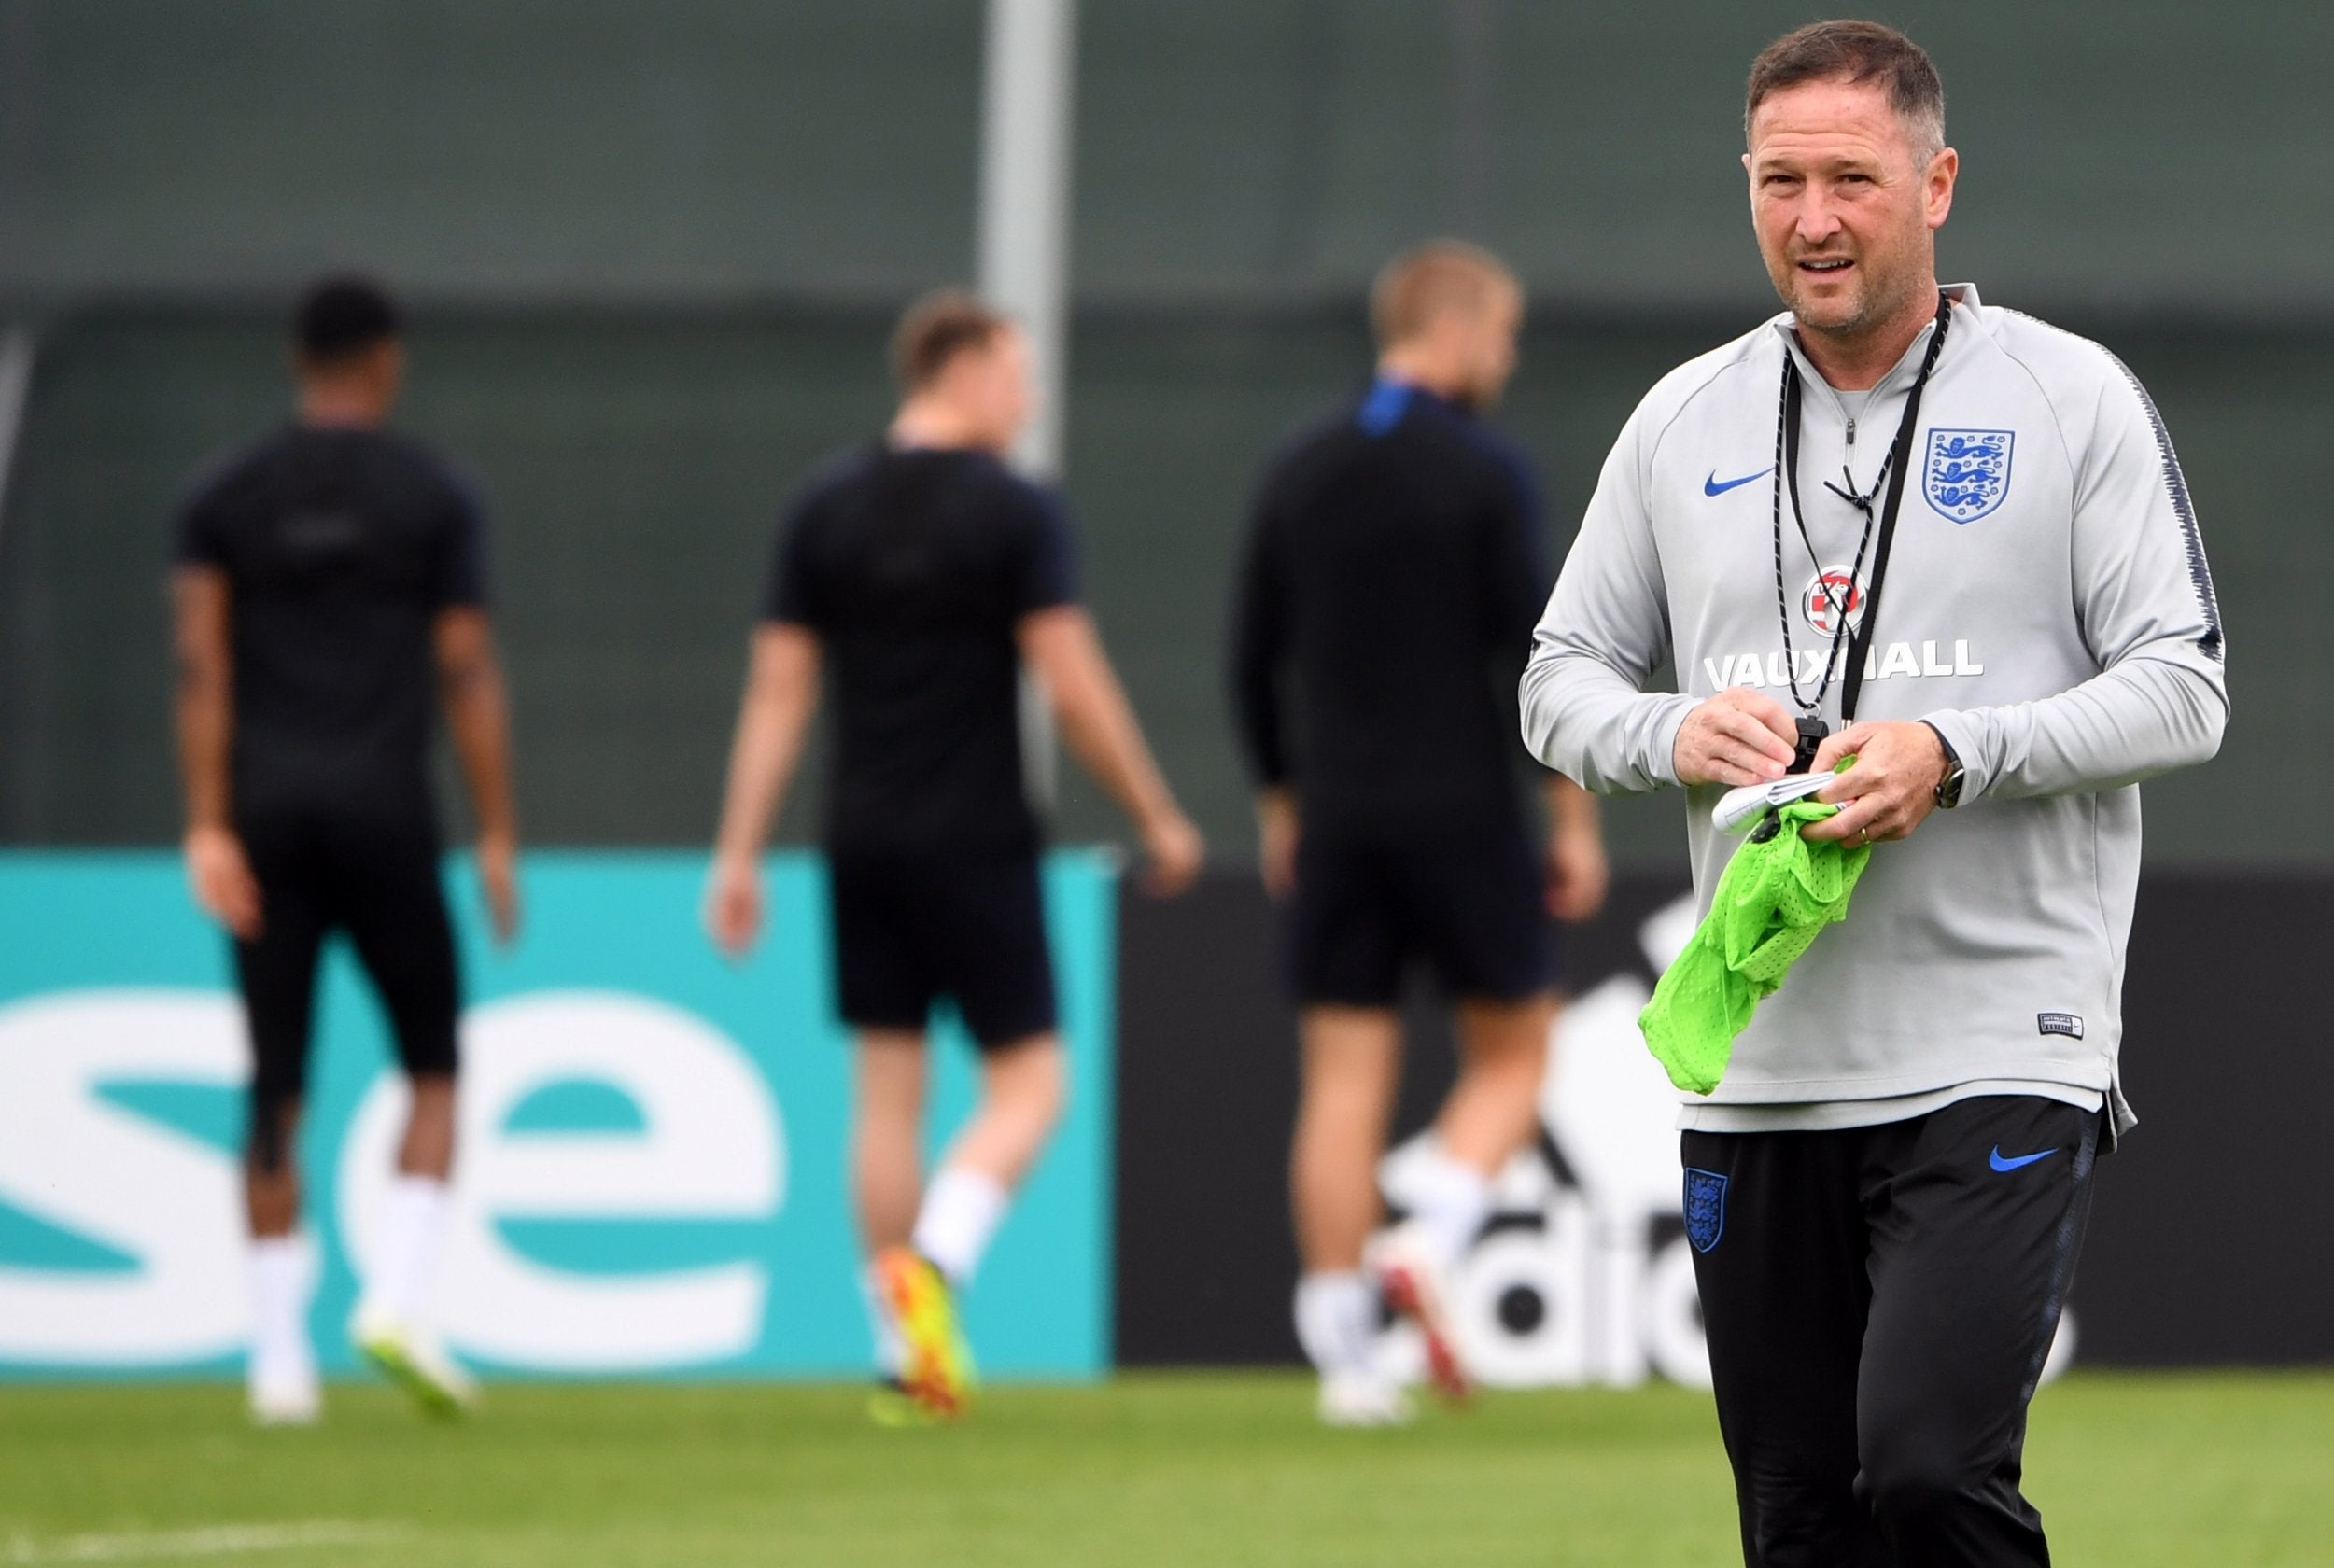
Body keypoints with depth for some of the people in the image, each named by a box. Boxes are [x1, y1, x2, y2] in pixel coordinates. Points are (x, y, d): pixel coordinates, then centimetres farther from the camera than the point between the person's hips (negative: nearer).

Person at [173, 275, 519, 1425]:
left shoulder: (224, 500, 6)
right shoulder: (433, 498, 0)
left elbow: (200, 667, -3)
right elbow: (468, 672, -3)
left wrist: (210, 828, -6)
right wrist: (496, 835, 1)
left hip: (265, 815, 2)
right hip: (385, 812, -2)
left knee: (274, 1091, 6)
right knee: (433, 1069, 10)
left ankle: (277, 1355, 3)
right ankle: (395, 1296, -9)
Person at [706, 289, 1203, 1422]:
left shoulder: (824, 509, 5)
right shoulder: (1013, 511, -9)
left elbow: (777, 691, 4)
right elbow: (1074, 689, -10)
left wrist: (739, 853, 7)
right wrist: (1158, 819, 1)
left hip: (863, 848, 5)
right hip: (977, 843, -5)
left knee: (887, 1089, 10)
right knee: (1026, 1079, 3)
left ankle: (902, 1352, 9)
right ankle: (932, 1263, -21)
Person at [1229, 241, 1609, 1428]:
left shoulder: (1297, 474, 7)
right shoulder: (1483, 473, -8)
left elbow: (1252, 661, 10)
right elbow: (1534, 653, -11)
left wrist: (1280, 805, 20)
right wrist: (1574, 817, -4)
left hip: (1337, 822, 4)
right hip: (1464, 814, -4)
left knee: (1345, 1079, 4)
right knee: (1512, 1053, 11)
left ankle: (1344, 1354, -1)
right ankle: (1426, 1244, -12)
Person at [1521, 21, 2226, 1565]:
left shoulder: (2073, 399, 0)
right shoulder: (1682, 423, 12)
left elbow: (2183, 687, -3)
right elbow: (1562, 679, 18)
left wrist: (1954, 756, -17)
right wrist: (1674, 734, -5)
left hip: (1999, 1047, -5)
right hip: (1760, 1070, 5)